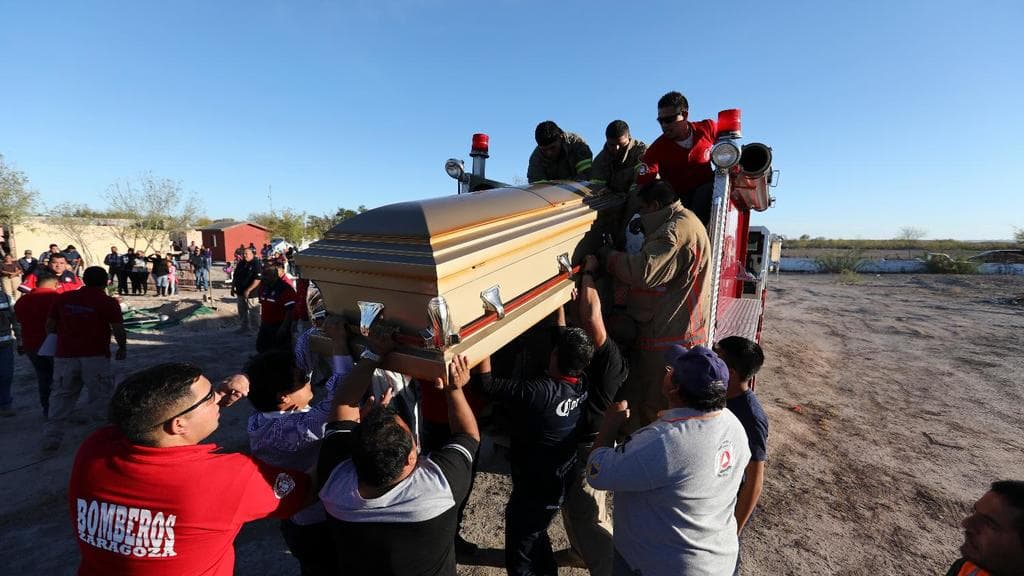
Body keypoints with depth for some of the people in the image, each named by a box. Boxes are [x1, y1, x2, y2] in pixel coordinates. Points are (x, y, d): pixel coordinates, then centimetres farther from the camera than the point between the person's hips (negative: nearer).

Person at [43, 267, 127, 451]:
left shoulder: (63, 298, 5)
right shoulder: (108, 302, -9)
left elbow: (50, 326, 12)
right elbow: (118, 330, -9)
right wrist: (122, 348, 7)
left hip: (65, 355, 4)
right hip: (95, 356, -4)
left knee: (61, 396, 16)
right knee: (101, 397, 6)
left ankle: (51, 437, 16)